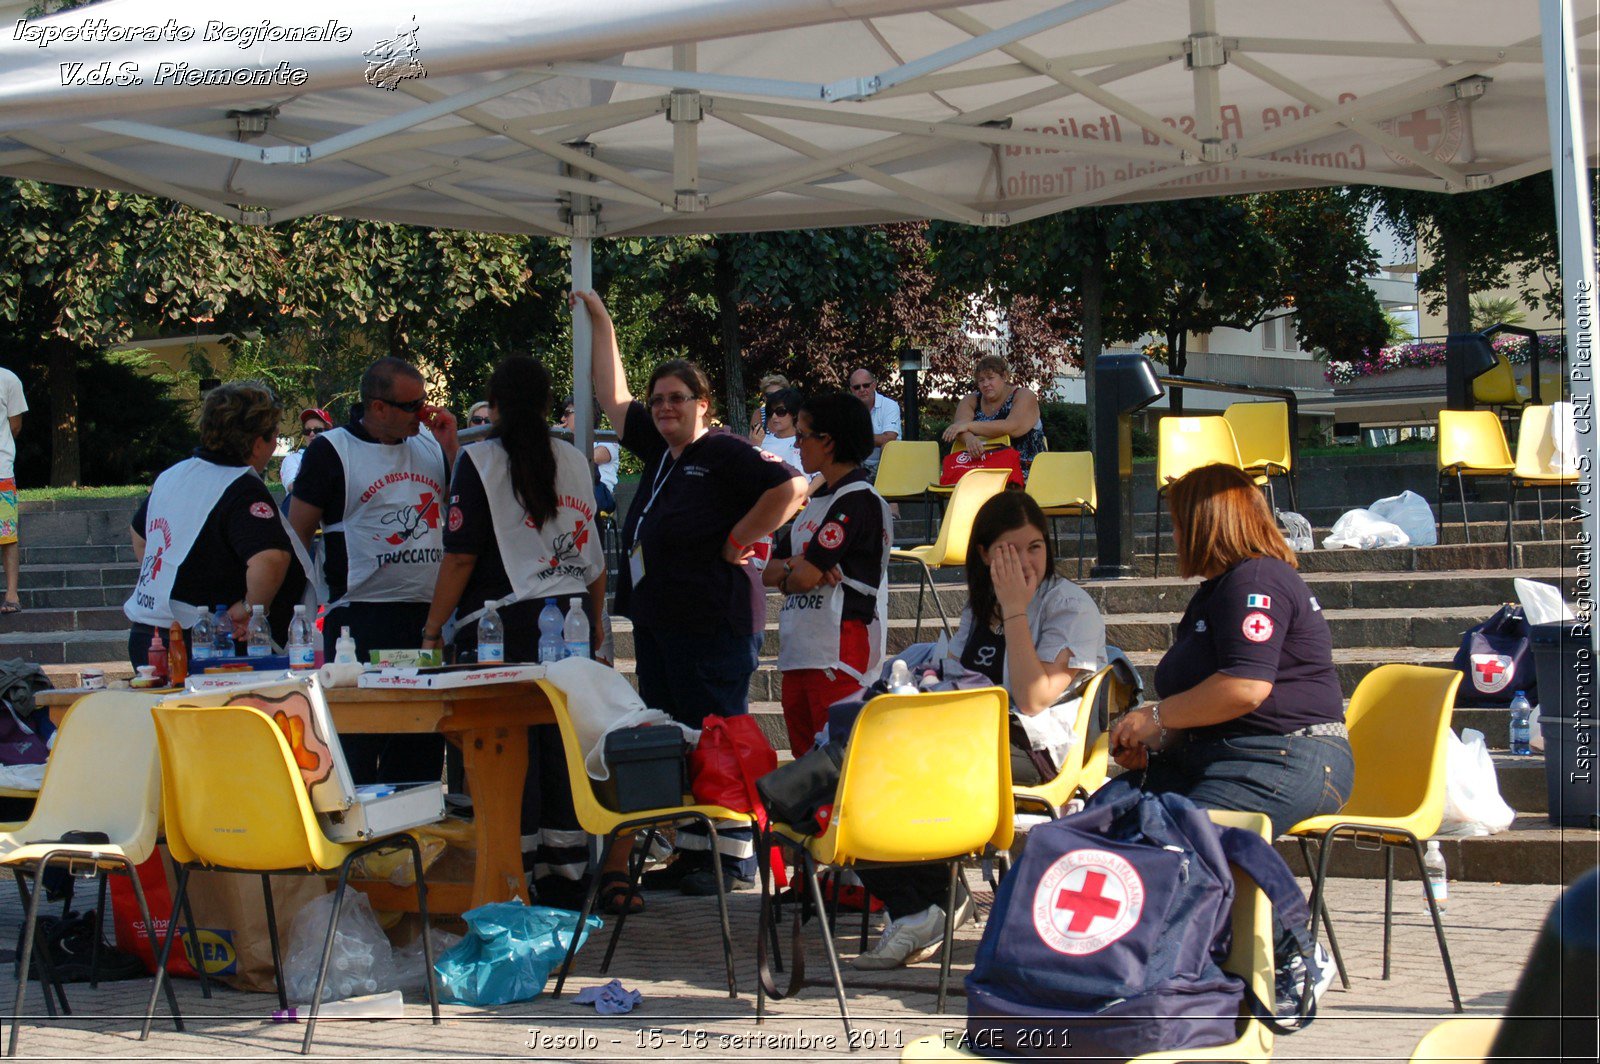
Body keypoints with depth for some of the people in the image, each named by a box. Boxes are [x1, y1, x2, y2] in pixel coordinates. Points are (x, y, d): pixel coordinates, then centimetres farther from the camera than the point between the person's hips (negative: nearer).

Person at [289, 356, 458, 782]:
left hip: (428, 614, 5)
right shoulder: (331, 451, -2)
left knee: (423, 746, 10)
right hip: (361, 617, -5)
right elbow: (297, 533, 0)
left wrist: (451, 447, 3)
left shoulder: (431, 446, 12)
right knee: (358, 744, -4)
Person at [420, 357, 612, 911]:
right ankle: (567, 881, 14)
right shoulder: (574, 460, 11)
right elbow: (595, 555, 15)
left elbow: (461, 556, -9)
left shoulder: (478, 460, -5)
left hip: (505, 625, -5)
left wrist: (432, 630, -3)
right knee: (564, 750, 9)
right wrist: (594, 622, 25)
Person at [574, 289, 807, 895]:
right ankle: (688, 850, 20)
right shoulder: (658, 450, 14)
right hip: (654, 618, 9)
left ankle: (735, 855, 1)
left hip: (708, 623, -9)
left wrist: (738, 540, -15)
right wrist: (601, 325, 26)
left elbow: (791, 487, -22)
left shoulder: (723, 454, -10)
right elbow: (613, 398, 25)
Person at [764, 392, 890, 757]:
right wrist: (796, 566, -7)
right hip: (798, 652, 9)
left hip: (840, 654, -9)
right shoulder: (817, 500, 19)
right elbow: (770, 573, 15)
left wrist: (787, 573, 6)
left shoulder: (858, 500, -11)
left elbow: (806, 576, -17)